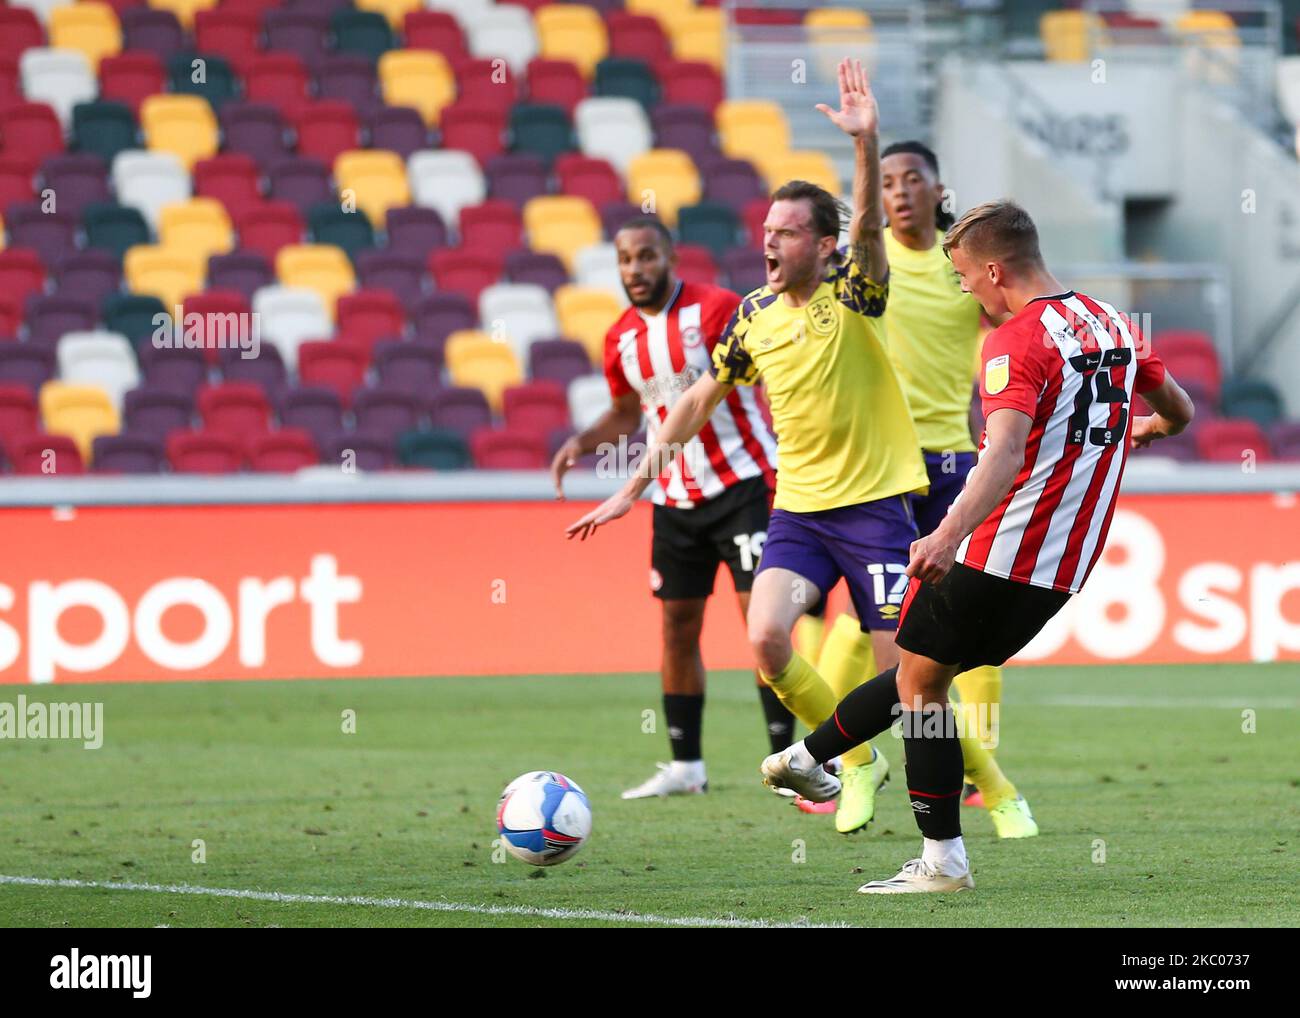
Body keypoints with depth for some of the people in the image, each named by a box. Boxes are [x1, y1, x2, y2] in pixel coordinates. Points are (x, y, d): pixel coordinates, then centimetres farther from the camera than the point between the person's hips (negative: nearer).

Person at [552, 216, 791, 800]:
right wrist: (582, 443, 4)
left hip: (741, 483, -6)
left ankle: (785, 756, -6)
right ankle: (686, 767, 12)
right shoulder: (621, 339, 7)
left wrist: (788, 457, -23)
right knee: (678, 626, 5)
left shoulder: (716, 308, -11)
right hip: (675, 499, 6)